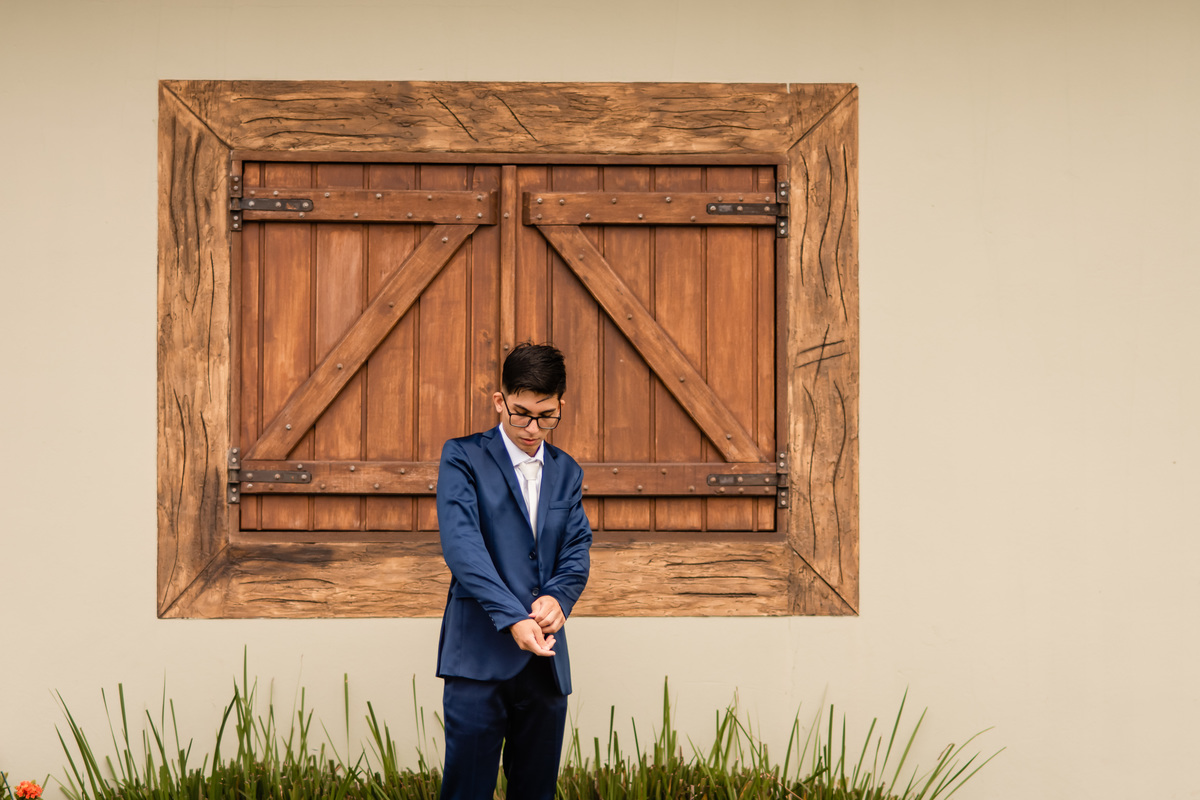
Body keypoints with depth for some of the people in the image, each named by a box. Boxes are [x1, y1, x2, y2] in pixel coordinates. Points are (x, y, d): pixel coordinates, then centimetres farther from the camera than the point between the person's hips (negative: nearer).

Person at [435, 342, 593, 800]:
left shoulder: (566, 472, 16)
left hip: (545, 658, 5)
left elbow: (577, 551, 8)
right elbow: (461, 544, -13)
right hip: (479, 655, -5)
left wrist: (558, 597, -16)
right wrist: (513, 617, -24)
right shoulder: (463, 457, -1)